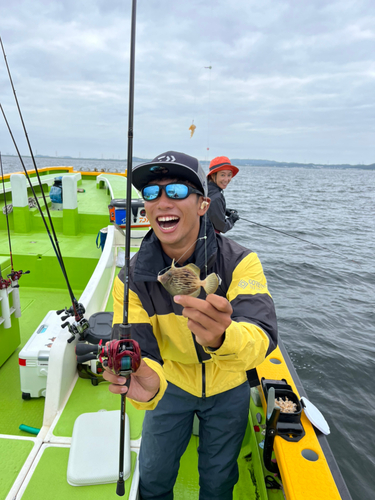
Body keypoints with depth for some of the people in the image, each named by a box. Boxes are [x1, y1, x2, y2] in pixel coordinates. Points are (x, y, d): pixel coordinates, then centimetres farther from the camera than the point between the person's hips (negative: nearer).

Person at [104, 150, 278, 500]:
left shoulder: (239, 262, -29)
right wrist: (148, 383, -50)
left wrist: (222, 338, -64)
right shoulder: (132, 278, -23)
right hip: (172, 384, 1)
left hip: (228, 387, 0)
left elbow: (263, 337, -41)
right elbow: (137, 351, -26)